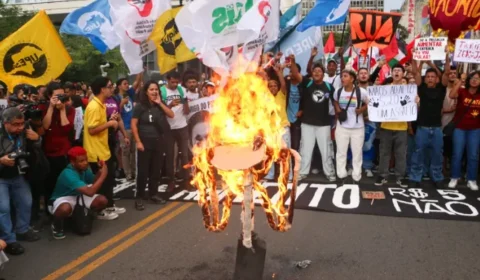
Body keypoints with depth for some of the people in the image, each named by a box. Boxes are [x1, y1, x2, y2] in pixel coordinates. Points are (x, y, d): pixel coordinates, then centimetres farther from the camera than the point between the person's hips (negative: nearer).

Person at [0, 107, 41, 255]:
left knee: (26, 203, 12)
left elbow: (35, 149, 7)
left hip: (17, 176, 6)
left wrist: (37, 140, -14)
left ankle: (22, 230, 30)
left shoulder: (24, 132, -7)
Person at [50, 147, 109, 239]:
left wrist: (100, 172, -19)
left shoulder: (84, 168, -10)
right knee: (65, 208, -42)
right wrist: (103, 175, -33)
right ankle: (56, 226, -7)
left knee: (102, 201, -16)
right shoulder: (68, 174, -34)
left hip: (79, 196, 7)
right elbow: (90, 192, -42)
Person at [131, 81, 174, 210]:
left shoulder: (160, 105, 8)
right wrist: (138, 142, -13)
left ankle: (153, 194, 23)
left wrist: (160, 103, -8)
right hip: (145, 141, -5)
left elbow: (171, 115, -4)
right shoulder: (140, 106, -6)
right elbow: (133, 125, -8)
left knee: (156, 169, 11)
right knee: (143, 171, -2)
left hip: (159, 141, 5)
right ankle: (139, 198, 6)